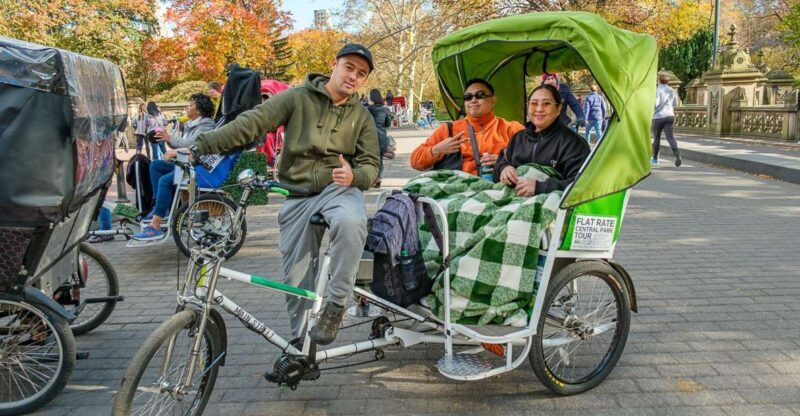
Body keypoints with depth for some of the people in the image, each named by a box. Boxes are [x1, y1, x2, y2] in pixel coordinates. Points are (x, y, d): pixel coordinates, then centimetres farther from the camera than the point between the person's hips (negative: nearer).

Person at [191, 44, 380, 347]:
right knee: (297, 279, 3)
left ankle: (335, 304, -20)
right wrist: (201, 145, -19)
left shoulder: (362, 117, 7)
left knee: (350, 222, -37)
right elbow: (251, 122, -9)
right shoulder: (298, 98, -1)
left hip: (339, 189, 0)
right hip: (298, 197, 1)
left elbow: (370, 165, 4)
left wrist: (354, 176, -21)